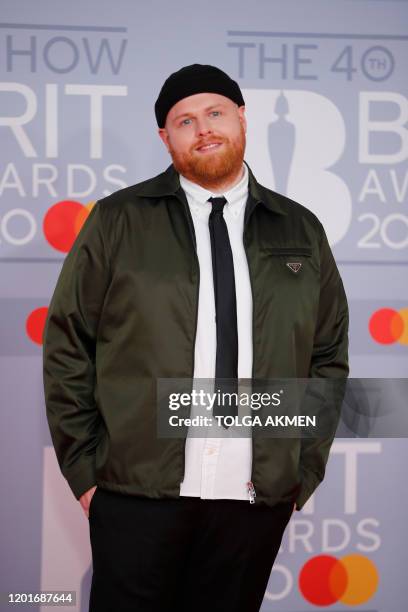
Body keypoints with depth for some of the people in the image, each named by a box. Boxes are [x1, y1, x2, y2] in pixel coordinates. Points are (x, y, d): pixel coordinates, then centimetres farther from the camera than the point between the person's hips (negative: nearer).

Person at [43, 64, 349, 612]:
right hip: (136, 493, -2)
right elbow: (66, 348, 3)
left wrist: (305, 471, 7)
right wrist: (84, 468, -1)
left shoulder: (301, 232, 11)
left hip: (260, 499, 2)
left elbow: (329, 356, 13)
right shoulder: (116, 222, 3)